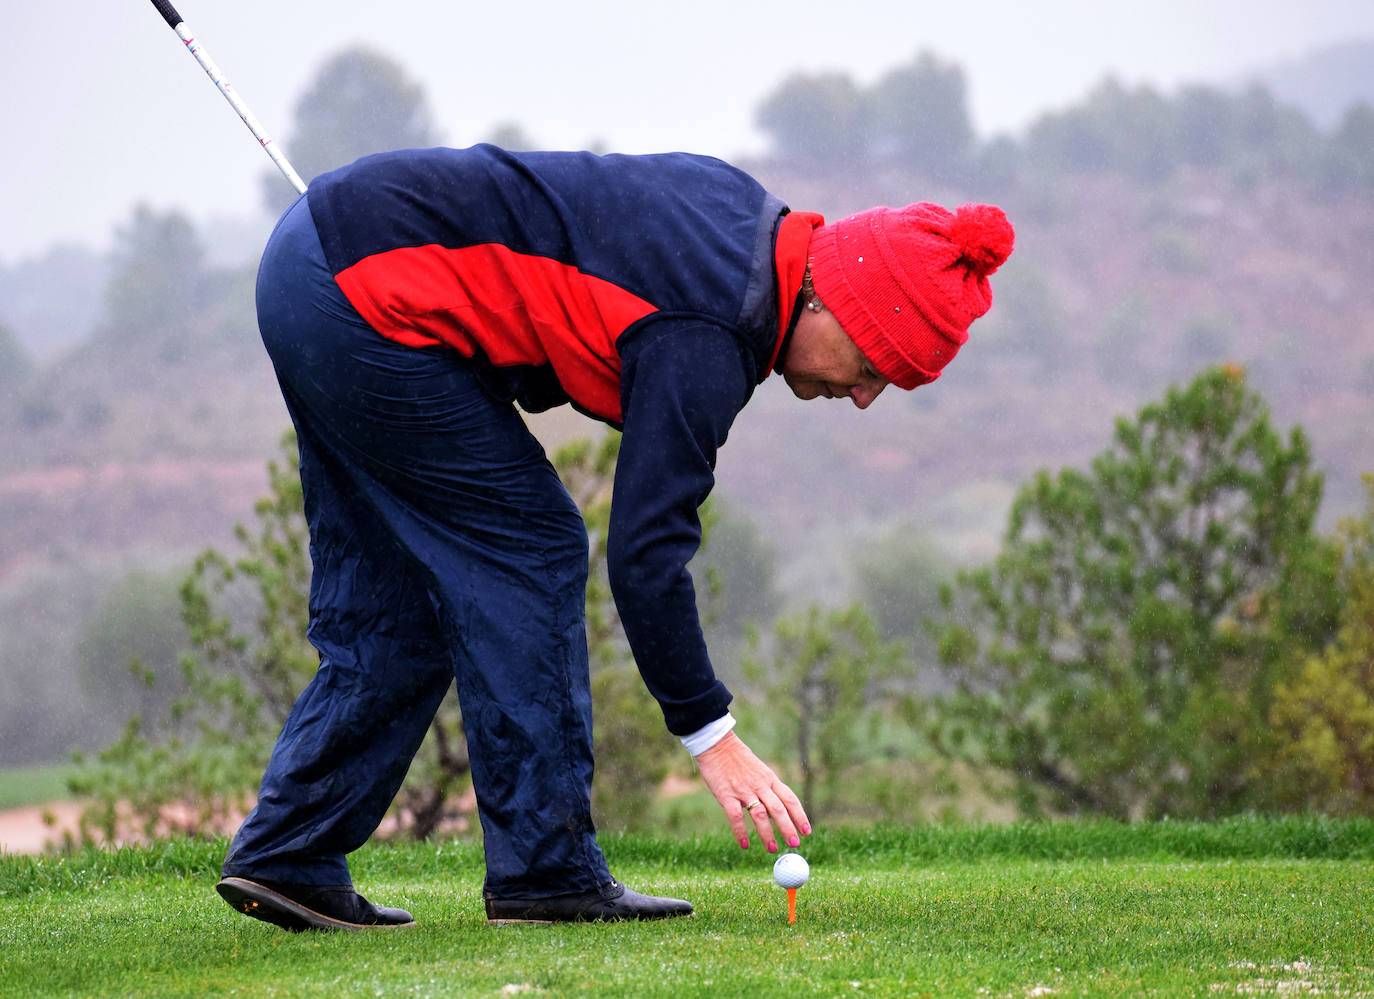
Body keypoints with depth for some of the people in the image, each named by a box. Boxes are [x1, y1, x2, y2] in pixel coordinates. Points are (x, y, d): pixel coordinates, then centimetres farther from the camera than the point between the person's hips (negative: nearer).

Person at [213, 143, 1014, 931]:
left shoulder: (753, 221, 7)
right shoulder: (707, 340, -21)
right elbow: (645, 550, -23)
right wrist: (711, 736, -19)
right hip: (369, 300, -10)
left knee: (393, 609, 13)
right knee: (528, 552, -4)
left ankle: (287, 857, 13)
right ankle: (545, 871, -1)